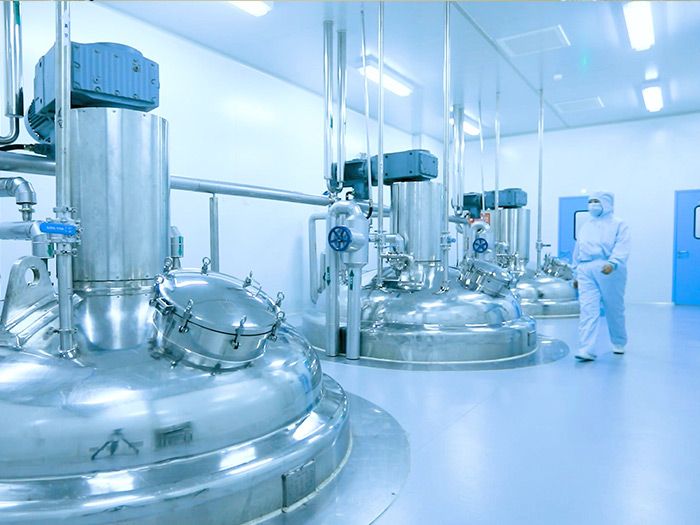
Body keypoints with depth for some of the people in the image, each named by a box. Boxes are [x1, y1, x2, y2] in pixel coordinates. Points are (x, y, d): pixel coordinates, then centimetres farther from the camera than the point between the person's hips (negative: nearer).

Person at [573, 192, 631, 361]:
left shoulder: (618, 225, 5)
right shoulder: (585, 227, 22)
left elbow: (622, 248, -10)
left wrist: (612, 263, -28)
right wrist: (576, 274, 22)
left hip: (609, 271, -3)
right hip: (586, 271, 4)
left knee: (614, 310, 8)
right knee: (587, 310, -8)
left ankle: (619, 344, 29)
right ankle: (587, 350, -12)